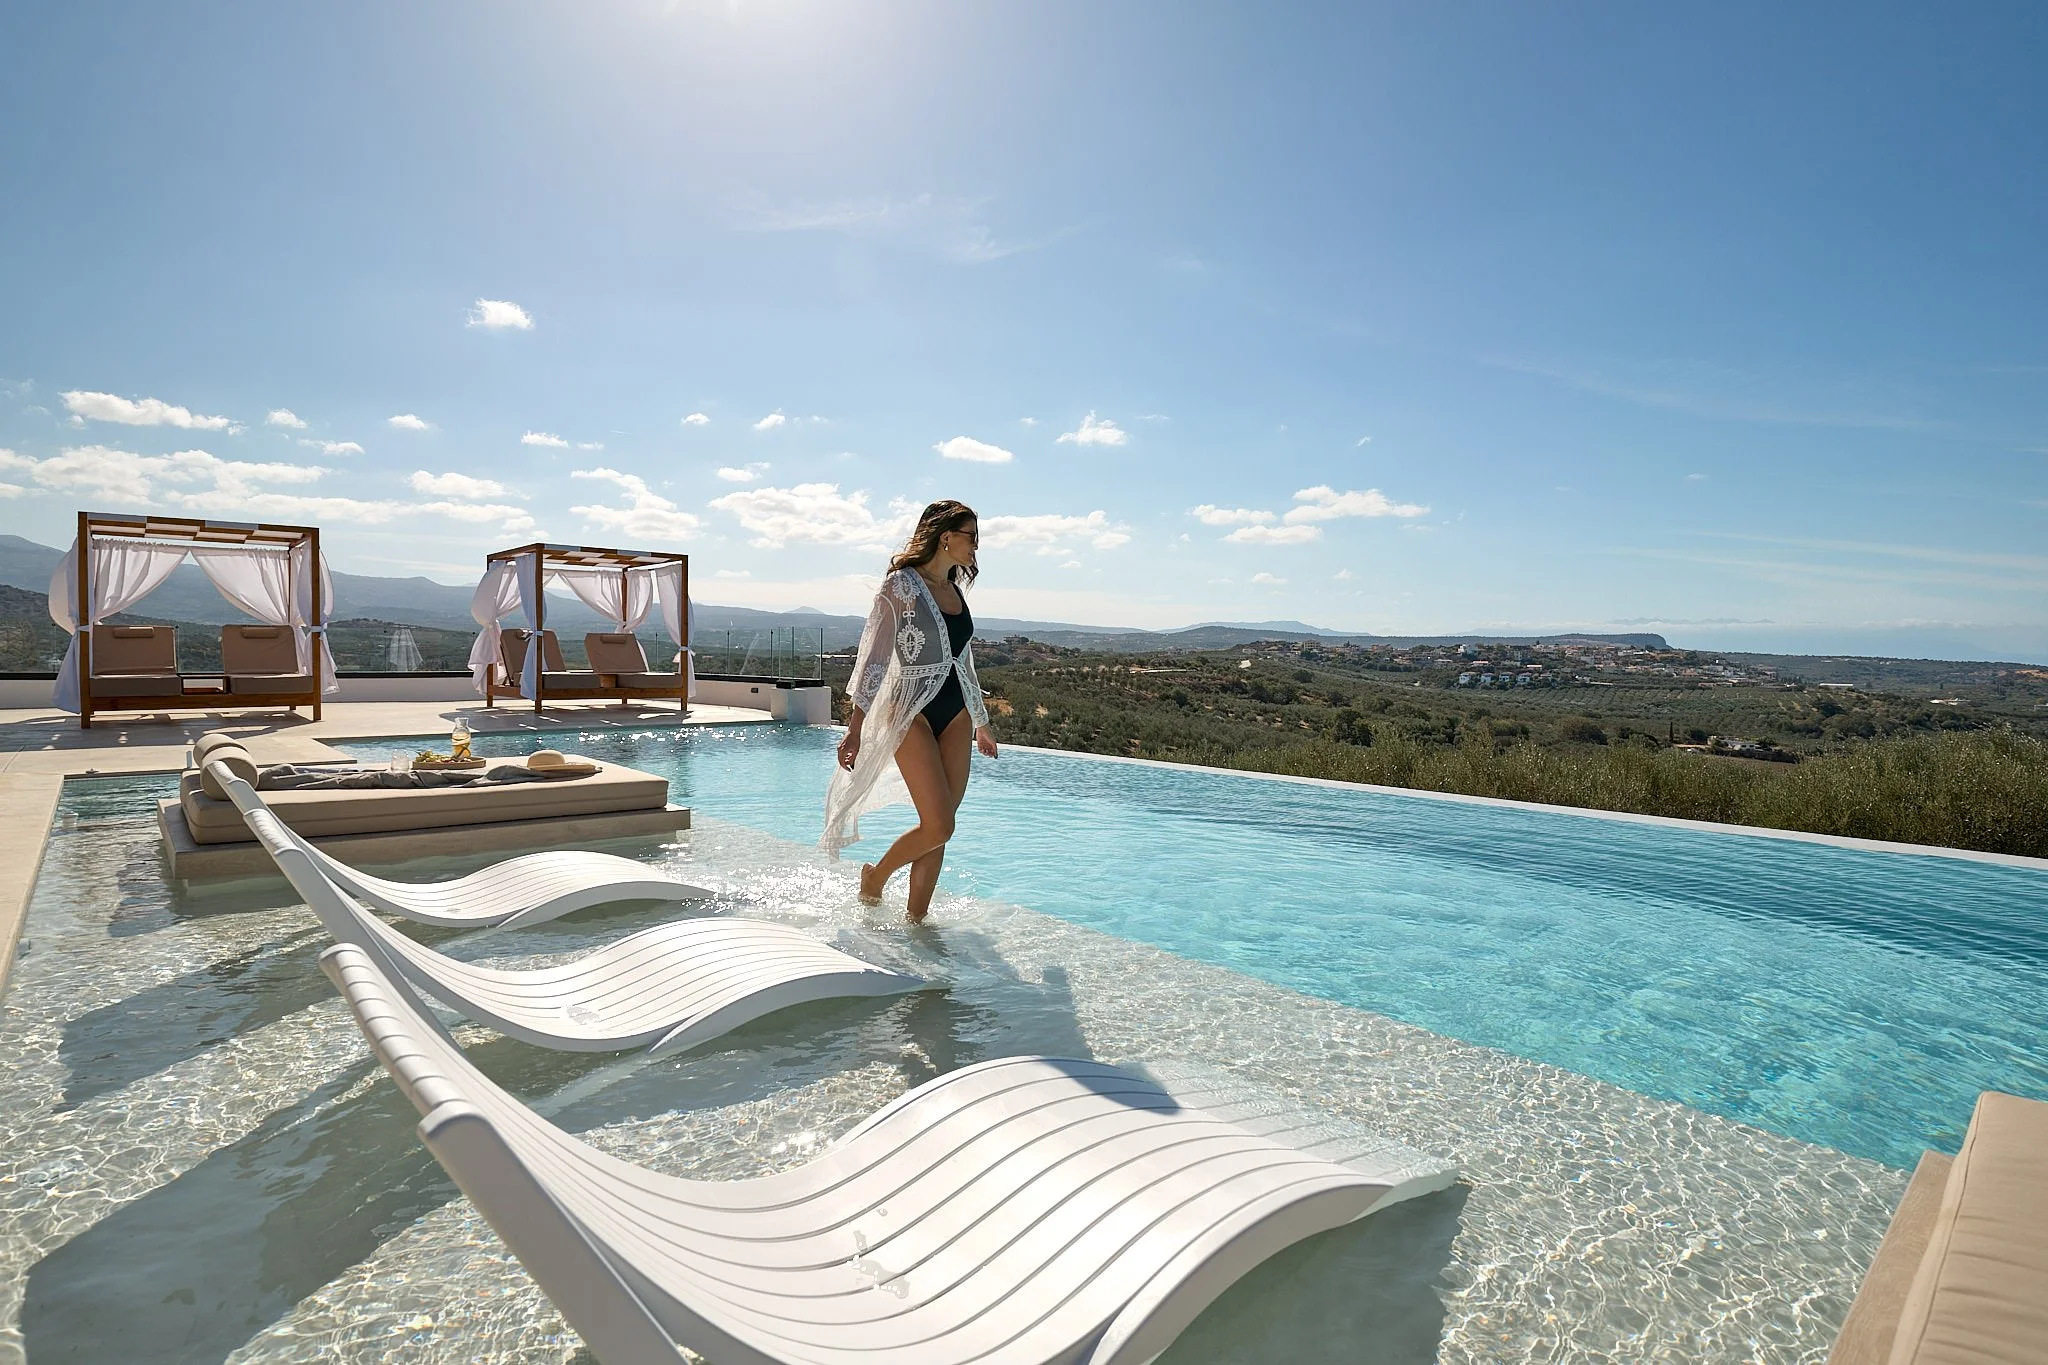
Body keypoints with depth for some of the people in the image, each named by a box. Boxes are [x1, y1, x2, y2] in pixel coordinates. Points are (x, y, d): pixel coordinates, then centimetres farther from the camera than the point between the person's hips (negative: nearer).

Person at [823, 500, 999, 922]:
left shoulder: (955, 590, 14)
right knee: (939, 825, -12)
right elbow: (875, 657, -11)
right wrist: (856, 728, -16)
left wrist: (981, 722, 27)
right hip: (912, 713, -7)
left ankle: (916, 921, 15)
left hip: (956, 716, 7)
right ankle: (875, 876, 15)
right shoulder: (902, 585, -7)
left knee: (939, 828, 4)